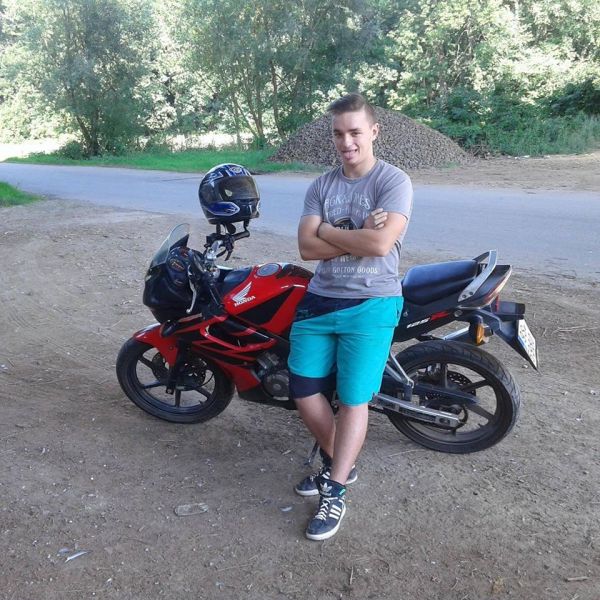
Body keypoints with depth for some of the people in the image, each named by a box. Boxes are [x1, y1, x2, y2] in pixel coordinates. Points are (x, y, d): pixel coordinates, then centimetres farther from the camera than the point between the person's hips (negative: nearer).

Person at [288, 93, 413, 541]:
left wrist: (327, 230, -8)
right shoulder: (322, 185, 9)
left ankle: (335, 494, 12)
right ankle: (338, 463, 30)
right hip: (320, 300, 6)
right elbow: (307, 247, -3)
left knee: (352, 399, -2)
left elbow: (380, 243, -21)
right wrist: (358, 236, -14)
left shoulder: (394, 181, -6)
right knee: (304, 391, 6)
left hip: (371, 303, -5)